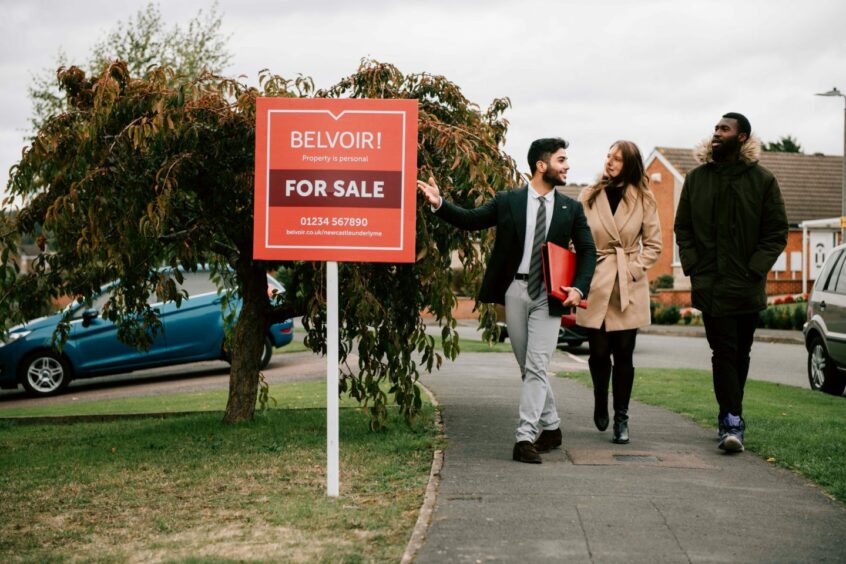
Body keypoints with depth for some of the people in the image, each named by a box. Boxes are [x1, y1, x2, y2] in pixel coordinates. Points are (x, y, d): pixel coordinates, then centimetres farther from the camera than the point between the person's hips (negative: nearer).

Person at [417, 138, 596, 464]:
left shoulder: (571, 209, 6)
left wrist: (579, 287, -7)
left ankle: (525, 439, -11)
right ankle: (551, 427, 26)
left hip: (549, 295, -1)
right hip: (515, 291, 1)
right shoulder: (508, 201, 3)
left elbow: (587, 251, 8)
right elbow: (469, 220, 3)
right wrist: (439, 204, -12)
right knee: (528, 367, 9)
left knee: (536, 367, -10)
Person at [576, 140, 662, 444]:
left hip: (629, 289, 0)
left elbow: (653, 243, 7)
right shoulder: (589, 196, 5)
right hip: (596, 285, 0)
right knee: (599, 352, 1)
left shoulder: (643, 199, 4)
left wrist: (635, 269, -5)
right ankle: (600, 403, 29)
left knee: (623, 354, -1)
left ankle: (621, 419, 9)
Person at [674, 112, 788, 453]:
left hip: (747, 286, 0)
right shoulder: (697, 178, 9)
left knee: (739, 354, 10)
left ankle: (729, 419, 23)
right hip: (711, 284, 0)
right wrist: (692, 266, -2)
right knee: (724, 352, -7)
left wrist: (754, 269, -10)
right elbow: (683, 227, 11)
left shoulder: (762, 180, 2)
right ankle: (733, 422, -10)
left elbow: (777, 233, 1)